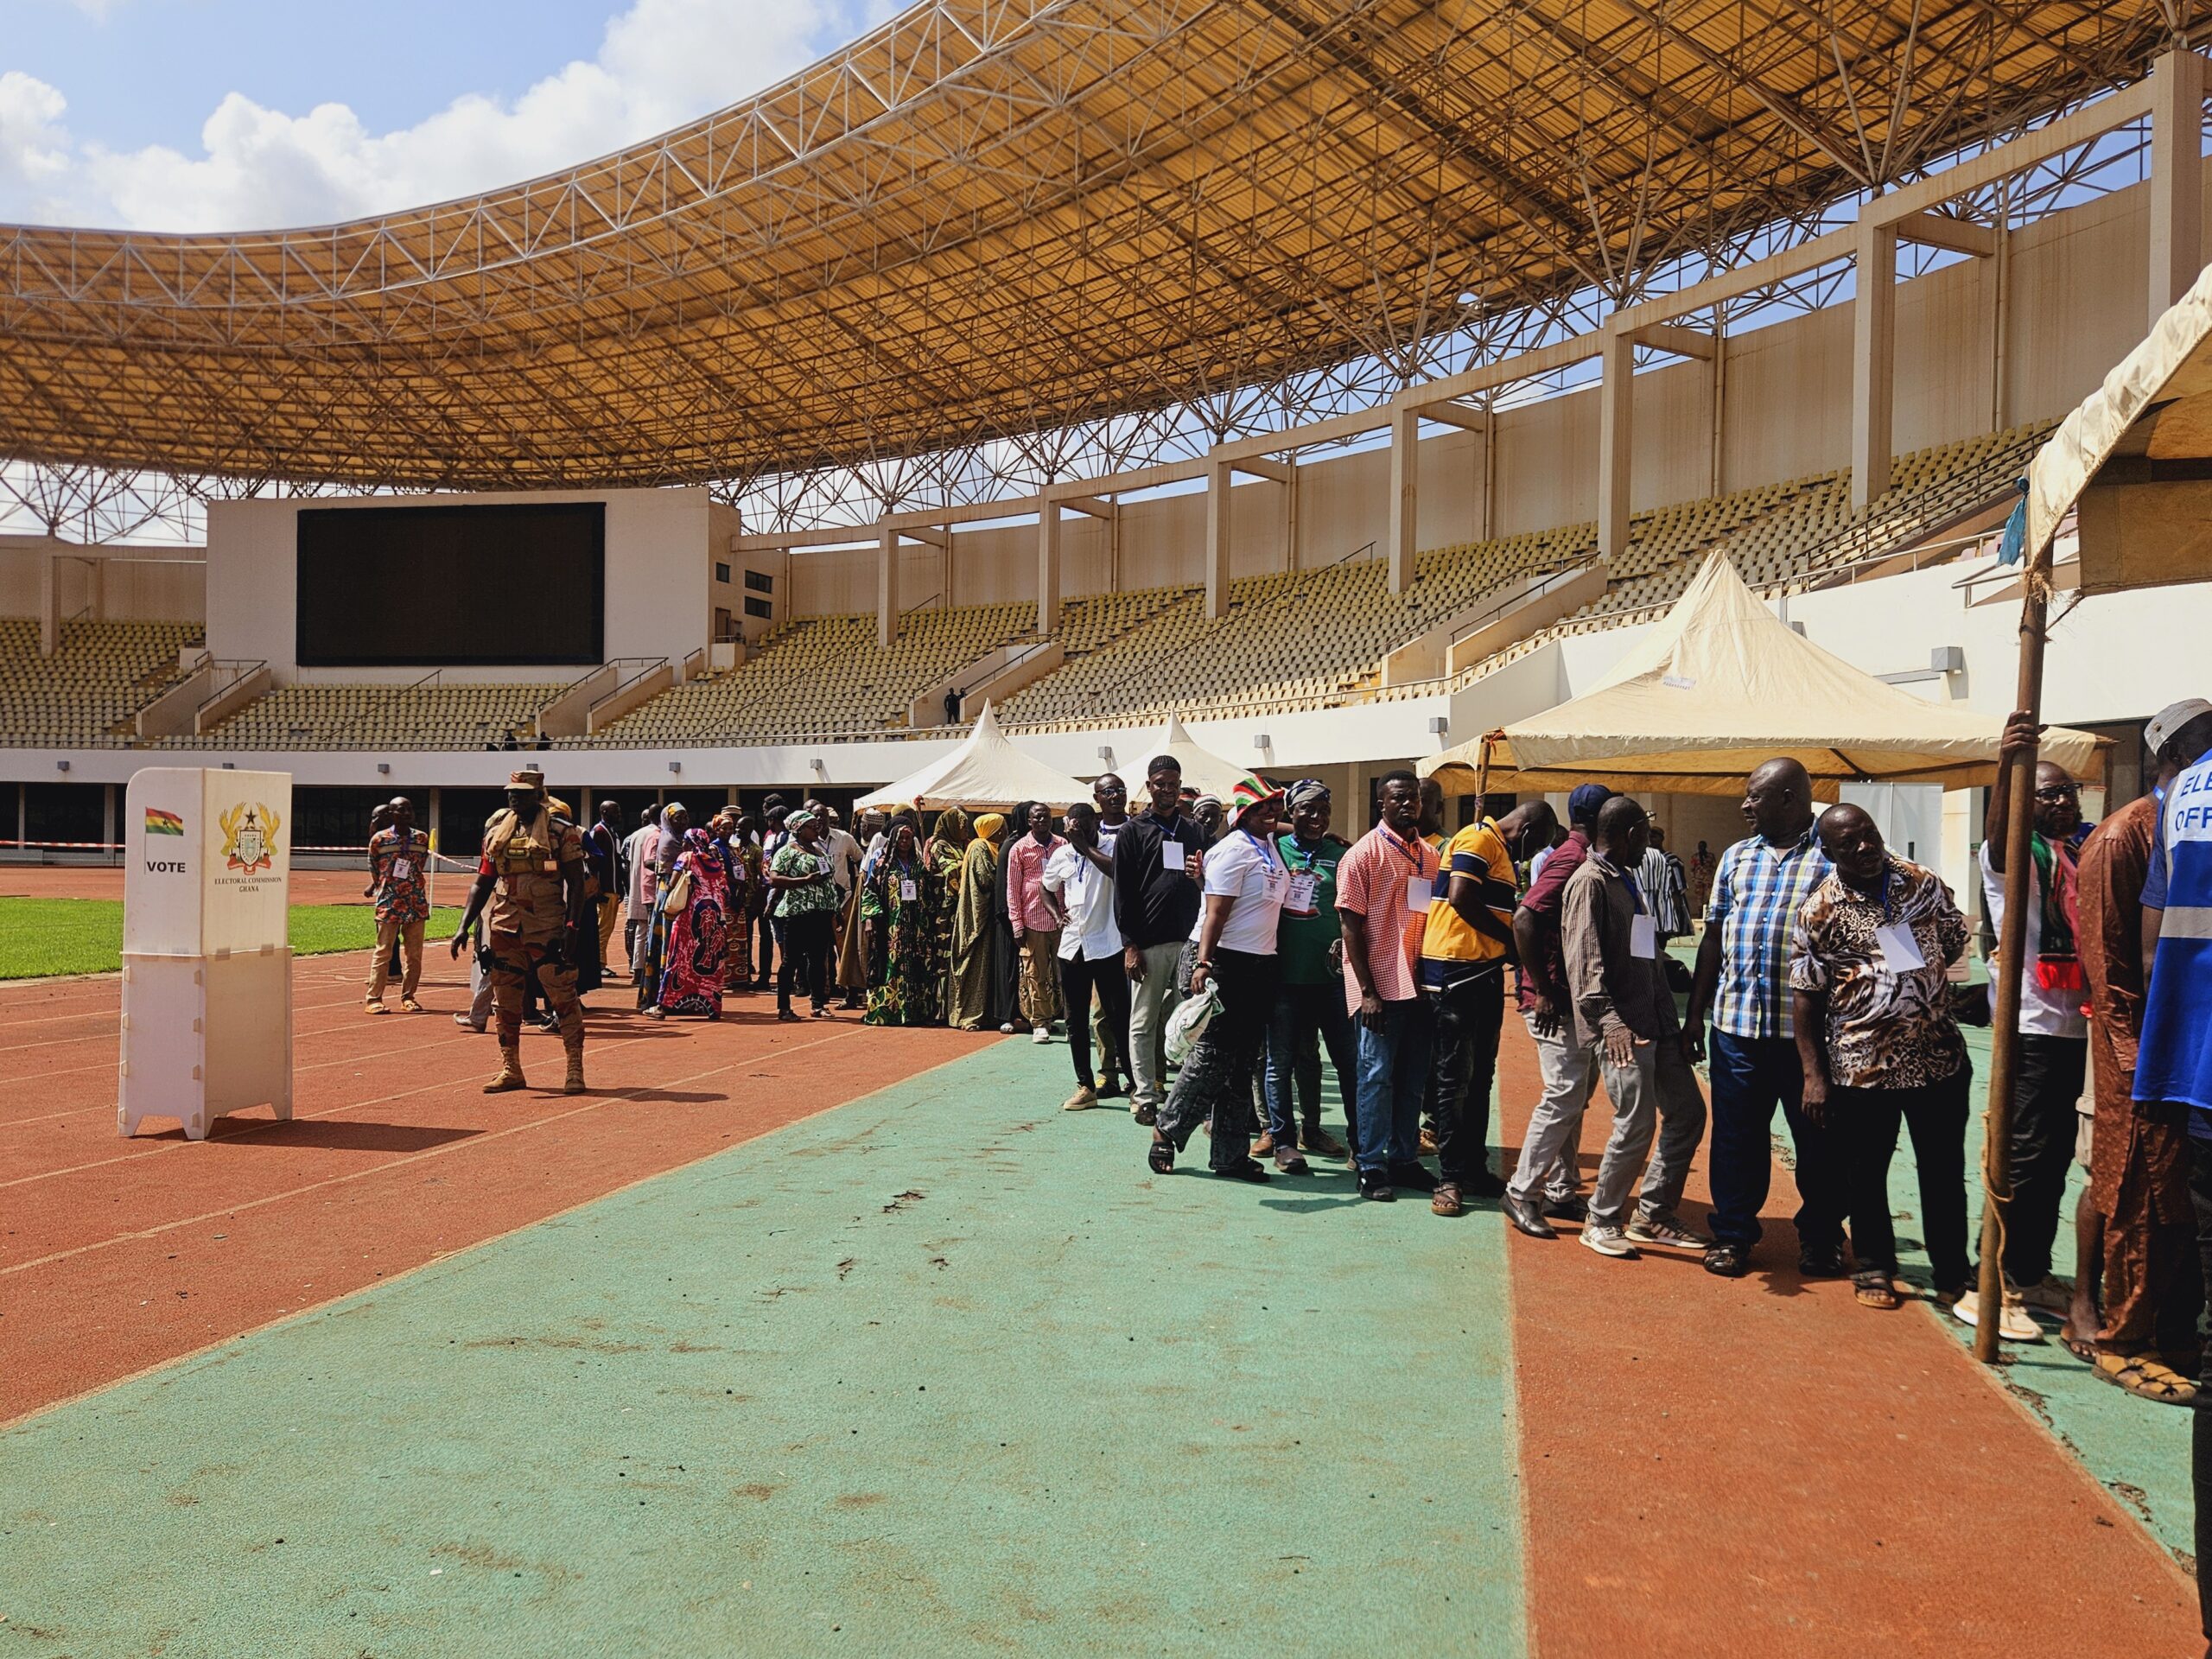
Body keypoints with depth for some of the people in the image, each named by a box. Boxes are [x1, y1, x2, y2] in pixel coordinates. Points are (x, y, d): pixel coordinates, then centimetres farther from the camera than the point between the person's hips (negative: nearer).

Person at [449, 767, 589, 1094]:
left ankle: (575, 1070, 2)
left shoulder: (561, 833, -4)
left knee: (563, 998, -5)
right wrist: (464, 926, 5)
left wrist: (572, 927, -15)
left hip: (548, 929, -5)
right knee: (505, 1002, 9)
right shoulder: (496, 832, 11)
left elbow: (576, 883, -5)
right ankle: (510, 1070, 20)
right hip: (505, 929, 5)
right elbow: (483, 882, 14)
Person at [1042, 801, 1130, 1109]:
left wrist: (1085, 846, -20)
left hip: (1106, 945, -5)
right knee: (1076, 1021, 9)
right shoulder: (1060, 855, 9)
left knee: (1119, 1017, -3)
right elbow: (1046, 888, 25)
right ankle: (1085, 1086, 18)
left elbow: (1117, 872, -29)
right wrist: (1056, 913, 7)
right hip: (1072, 945, 5)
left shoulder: (1108, 849, -6)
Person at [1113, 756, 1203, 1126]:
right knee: (1144, 1022, 0)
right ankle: (1144, 1096, 6)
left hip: (1187, 940, 4)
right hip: (1149, 942, -3)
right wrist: (1130, 944, -9)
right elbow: (1123, 892, -1)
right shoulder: (1133, 832, 4)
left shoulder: (1191, 830, 17)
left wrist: (1200, 874, -1)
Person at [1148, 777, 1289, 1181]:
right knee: (1211, 1054, -5)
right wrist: (1203, 963, -24)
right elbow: (1216, 912, -17)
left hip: (1262, 963, 9)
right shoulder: (1233, 849, -11)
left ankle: (1230, 1155, 15)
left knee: (1242, 1063, 10)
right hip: (1229, 962, -8)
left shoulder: (1272, 846, 12)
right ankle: (1166, 1131, 12)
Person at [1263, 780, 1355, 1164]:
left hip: (1331, 975, 0)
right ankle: (1282, 1138, 17)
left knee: (1349, 1059, 2)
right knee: (1281, 1060, 6)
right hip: (1284, 974, 0)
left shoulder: (1341, 854, 6)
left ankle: (1360, 1139, 14)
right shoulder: (1274, 849, 5)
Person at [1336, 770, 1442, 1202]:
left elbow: (1439, 917, 16)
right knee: (1377, 1076, 0)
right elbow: (1350, 924, -10)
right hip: (1380, 986, -6)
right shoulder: (1365, 853, -6)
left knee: (1413, 1078, 12)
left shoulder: (1430, 855, 11)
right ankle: (1371, 1166, 7)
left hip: (1420, 983, 6)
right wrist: (1367, 990, -14)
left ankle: (1404, 1158, 23)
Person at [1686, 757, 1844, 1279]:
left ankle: (1820, 1239, 23)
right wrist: (1695, 1013, 11)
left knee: (1816, 1136, 8)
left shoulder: (1831, 856, -3)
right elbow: (1714, 937, 14)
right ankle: (1733, 1235, 21)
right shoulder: (1736, 857, 13)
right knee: (1737, 1134, 9)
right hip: (1736, 1021, 4)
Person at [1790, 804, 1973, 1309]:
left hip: (1938, 1055, 3)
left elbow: (1954, 942, 18)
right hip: (1861, 1064, -2)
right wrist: (1813, 1074, -9)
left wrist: (1921, 984, 6)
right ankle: (1874, 1267, 27)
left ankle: (1953, 1269, 29)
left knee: (1944, 1170, 13)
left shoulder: (1924, 883, 1)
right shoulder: (1820, 912, -8)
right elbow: (1804, 996, -7)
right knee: (1864, 1172, 9)